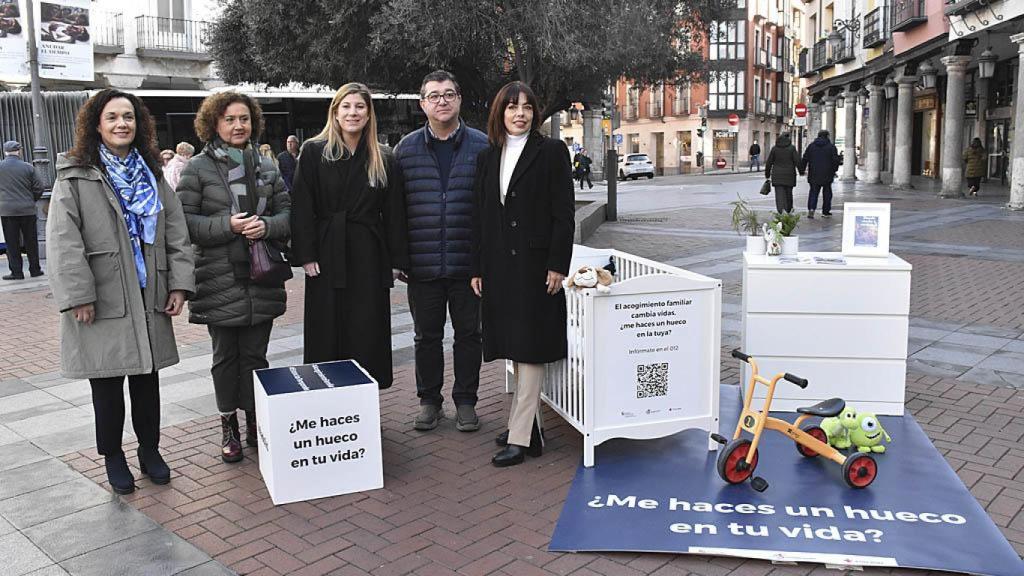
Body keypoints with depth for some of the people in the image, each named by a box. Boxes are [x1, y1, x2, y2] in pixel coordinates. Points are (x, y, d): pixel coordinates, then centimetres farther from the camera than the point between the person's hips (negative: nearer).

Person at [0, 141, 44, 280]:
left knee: (12, 243, 4)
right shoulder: (28, 167, -2)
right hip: (27, 210, 1)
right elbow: (38, 188, 0)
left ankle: (16, 272, 6)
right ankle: (35, 270, 15)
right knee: (31, 241, 9)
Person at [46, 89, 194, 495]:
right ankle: (112, 456, 24)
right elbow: (63, 242, -10)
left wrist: (179, 284, 0)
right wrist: (78, 297, -16)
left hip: (148, 300, 4)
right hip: (101, 304, -4)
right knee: (107, 385, 8)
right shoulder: (75, 177, -4)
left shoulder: (152, 175, 10)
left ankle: (150, 450, 27)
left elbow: (176, 234, 8)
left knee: (147, 379, 13)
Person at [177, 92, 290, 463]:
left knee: (255, 355, 10)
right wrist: (227, 225, -19)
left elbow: (287, 212, 9)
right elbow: (183, 220, -7)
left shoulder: (266, 167, 10)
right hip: (220, 280, -3)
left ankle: (255, 419, 24)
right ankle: (229, 426, 23)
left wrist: (267, 225, -11)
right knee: (226, 356, 9)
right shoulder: (198, 168, -2)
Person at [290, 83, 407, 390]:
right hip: (327, 256, -1)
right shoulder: (314, 151, 0)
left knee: (367, 334, 5)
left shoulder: (382, 159, 7)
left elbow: (393, 213, 6)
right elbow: (301, 206, -4)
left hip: (368, 256, 2)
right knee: (327, 333, 5)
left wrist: (396, 259, 1)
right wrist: (306, 254, -11)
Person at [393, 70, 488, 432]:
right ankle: (429, 400, 26)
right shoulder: (406, 148, 5)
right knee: (427, 335, 11)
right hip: (422, 263, 1)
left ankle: (465, 401, 24)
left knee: (468, 333, 9)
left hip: (469, 262, -1)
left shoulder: (482, 146, 1)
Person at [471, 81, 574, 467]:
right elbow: (480, 215, 13)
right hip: (499, 265, 5)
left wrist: (557, 265, -13)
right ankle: (527, 426, 23)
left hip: (535, 263, -5)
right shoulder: (488, 158, 12)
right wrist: (478, 269, 9)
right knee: (516, 348, 11)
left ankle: (519, 437, 0)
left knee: (530, 348, -3)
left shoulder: (550, 152, -2)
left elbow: (562, 213, -7)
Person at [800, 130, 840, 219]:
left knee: (813, 192, 6)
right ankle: (826, 212, 13)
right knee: (827, 193, 9)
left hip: (814, 175, 2)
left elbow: (805, 159, 5)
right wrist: (834, 170, 8)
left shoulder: (811, 146, 5)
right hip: (827, 175, -2)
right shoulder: (831, 147, -2)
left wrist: (802, 170, 12)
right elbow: (835, 160, -4)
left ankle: (811, 208, -15)